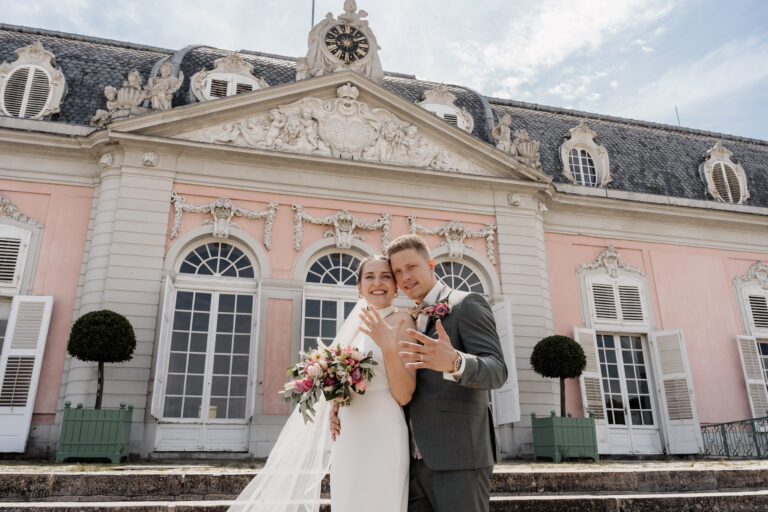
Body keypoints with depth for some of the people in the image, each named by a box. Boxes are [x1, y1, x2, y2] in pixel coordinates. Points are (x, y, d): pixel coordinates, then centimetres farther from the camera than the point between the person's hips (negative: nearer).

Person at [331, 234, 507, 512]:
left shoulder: (467, 304, -4)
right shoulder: (413, 319, 18)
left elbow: (497, 370, -15)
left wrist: (453, 362, -37)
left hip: (458, 456, -6)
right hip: (416, 459, 7)